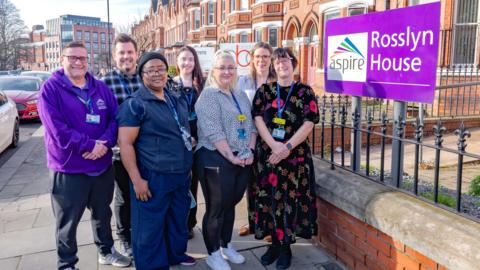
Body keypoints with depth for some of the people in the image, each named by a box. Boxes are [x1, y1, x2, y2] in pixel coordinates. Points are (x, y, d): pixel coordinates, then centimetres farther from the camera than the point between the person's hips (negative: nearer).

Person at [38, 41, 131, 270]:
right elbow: (56, 128, -17)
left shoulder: (100, 88, 6)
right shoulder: (51, 88, -8)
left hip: (102, 164, 5)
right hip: (68, 168, -4)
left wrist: (104, 143, -17)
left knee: (103, 213, 20)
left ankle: (106, 251, 40)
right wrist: (89, 145, -21)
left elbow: (115, 118, 1)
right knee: (67, 220, 9)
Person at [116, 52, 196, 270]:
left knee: (179, 219, 21)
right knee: (150, 226, 6)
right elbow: (125, 143, -16)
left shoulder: (177, 100, 11)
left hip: (181, 174, 7)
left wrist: (188, 165, 19)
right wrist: (137, 180, -20)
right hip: (153, 177, -7)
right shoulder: (135, 104, -11)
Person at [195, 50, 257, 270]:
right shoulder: (208, 96, -10)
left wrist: (250, 151, -2)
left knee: (230, 204, 19)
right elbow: (213, 132, -19)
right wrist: (231, 157, -18)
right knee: (216, 208, 5)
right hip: (217, 160, -7)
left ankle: (226, 245, 36)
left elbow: (251, 126, 12)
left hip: (243, 160, 7)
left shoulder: (241, 95, 13)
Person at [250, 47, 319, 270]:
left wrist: (287, 147, -17)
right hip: (267, 153, 2)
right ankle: (274, 243, 23)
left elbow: (308, 123, -8)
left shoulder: (305, 92, 0)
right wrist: (274, 145, -15)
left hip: (295, 155, -2)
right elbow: (258, 120, -2)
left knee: (290, 200, 3)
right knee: (269, 199, 7)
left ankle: (285, 247, 18)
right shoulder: (264, 91, 6)